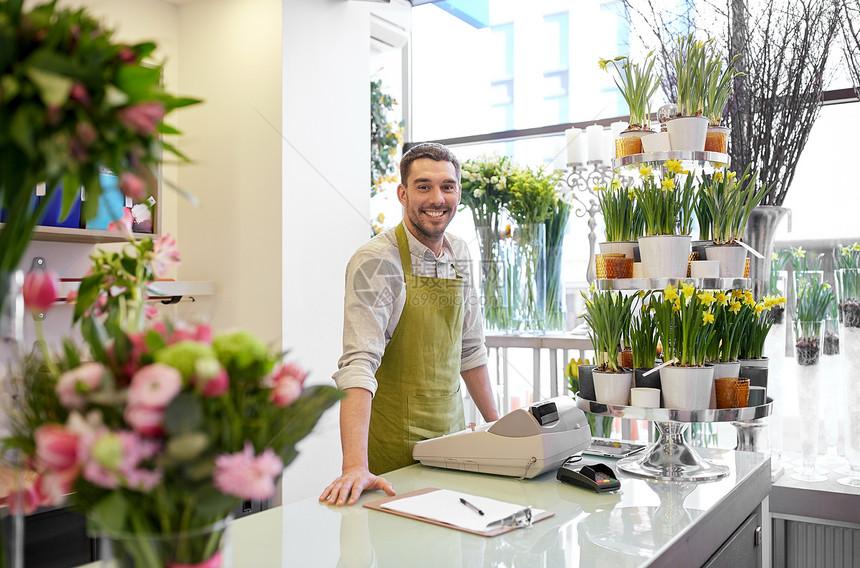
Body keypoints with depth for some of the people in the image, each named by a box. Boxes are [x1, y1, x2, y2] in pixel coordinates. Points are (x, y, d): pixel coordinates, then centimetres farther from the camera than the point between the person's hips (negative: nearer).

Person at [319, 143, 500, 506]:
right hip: (393, 450, -6)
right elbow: (358, 364, -26)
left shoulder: (459, 255, 5)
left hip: (450, 437, 6)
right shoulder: (376, 262, -16)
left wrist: (496, 425, 14)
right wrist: (355, 466, -36)